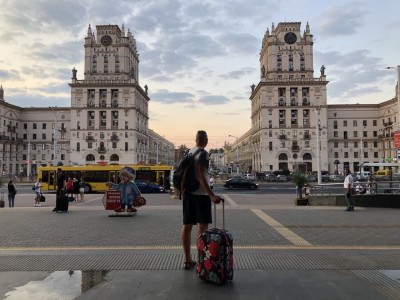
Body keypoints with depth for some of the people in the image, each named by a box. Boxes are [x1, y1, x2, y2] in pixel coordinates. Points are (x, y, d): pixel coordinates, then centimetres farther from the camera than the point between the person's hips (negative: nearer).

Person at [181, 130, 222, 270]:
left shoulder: (188, 152, 11)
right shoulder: (203, 153, -12)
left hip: (188, 192, 7)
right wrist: (211, 194, -28)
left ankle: (187, 260, 16)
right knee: (202, 226, 0)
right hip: (200, 193, -7)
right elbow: (200, 175, -23)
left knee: (187, 225, 8)